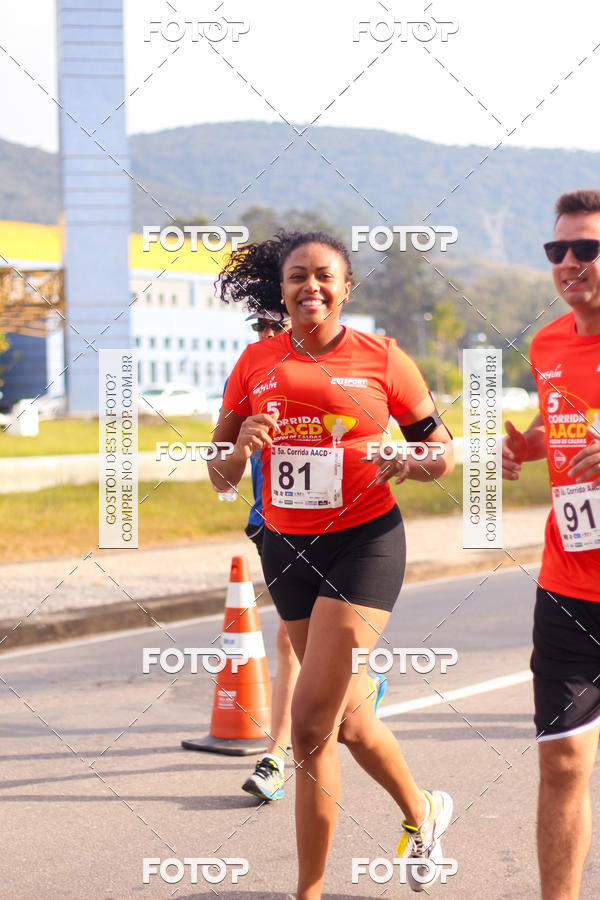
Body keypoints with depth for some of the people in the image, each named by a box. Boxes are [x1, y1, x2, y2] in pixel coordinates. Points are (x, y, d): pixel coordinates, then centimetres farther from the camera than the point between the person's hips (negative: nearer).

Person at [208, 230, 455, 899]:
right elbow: (219, 475, 7)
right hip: (286, 547, 5)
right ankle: (421, 812, 45)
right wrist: (241, 447, -15)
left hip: (363, 542, -5)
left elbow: (445, 451, 3)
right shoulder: (257, 363, 4)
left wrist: (410, 462, -18)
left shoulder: (381, 359, -4)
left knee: (311, 720, -14)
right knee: (349, 718, 16)